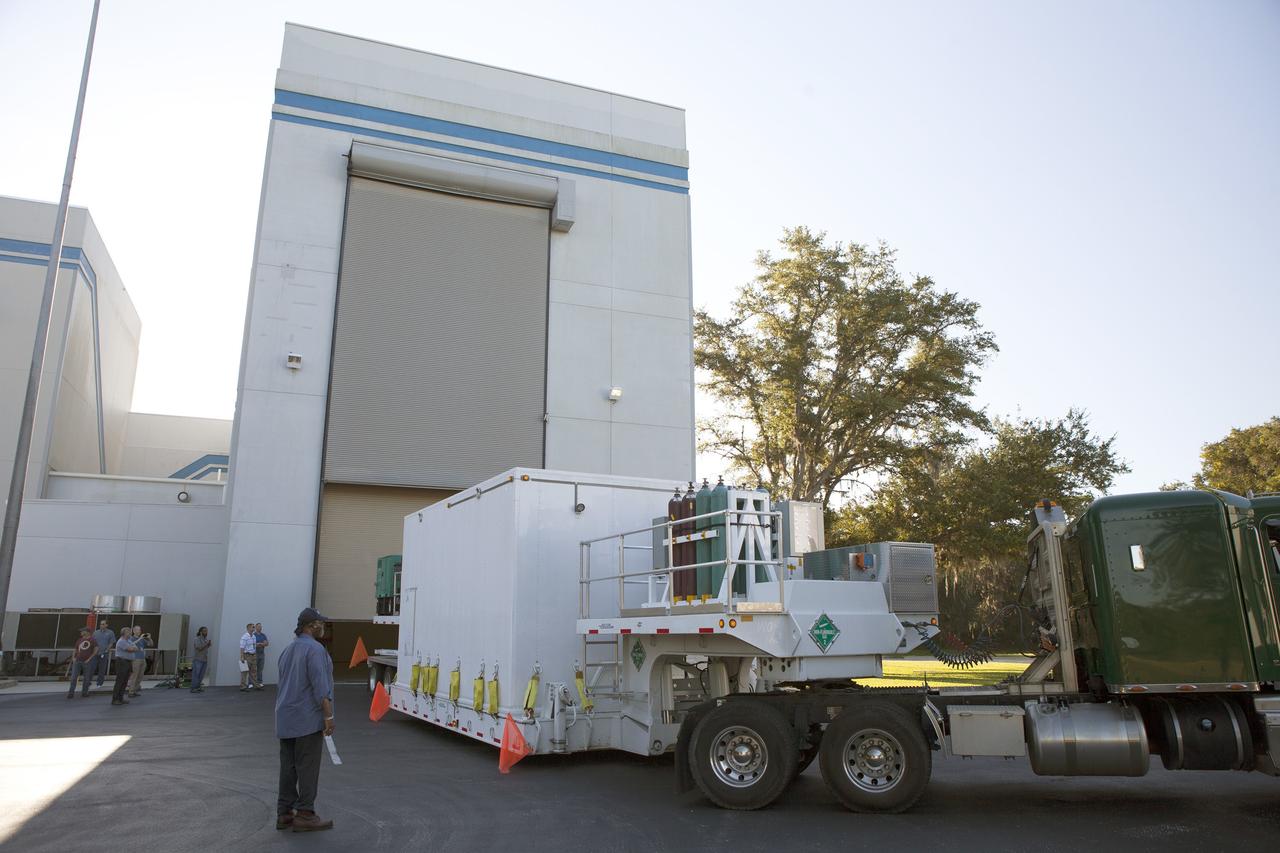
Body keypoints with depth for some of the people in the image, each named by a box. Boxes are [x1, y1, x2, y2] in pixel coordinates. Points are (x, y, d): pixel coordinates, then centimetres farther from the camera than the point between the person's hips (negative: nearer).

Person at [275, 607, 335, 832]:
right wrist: (328, 716, -18)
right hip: (308, 719, -9)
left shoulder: (288, 650, 14)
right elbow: (320, 686, -20)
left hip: (286, 720, 9)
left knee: (288, 766, 11)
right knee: (308, 767, -3)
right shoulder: (314, 649, -15)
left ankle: (285, 813, 15)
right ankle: (305, 815, 0)